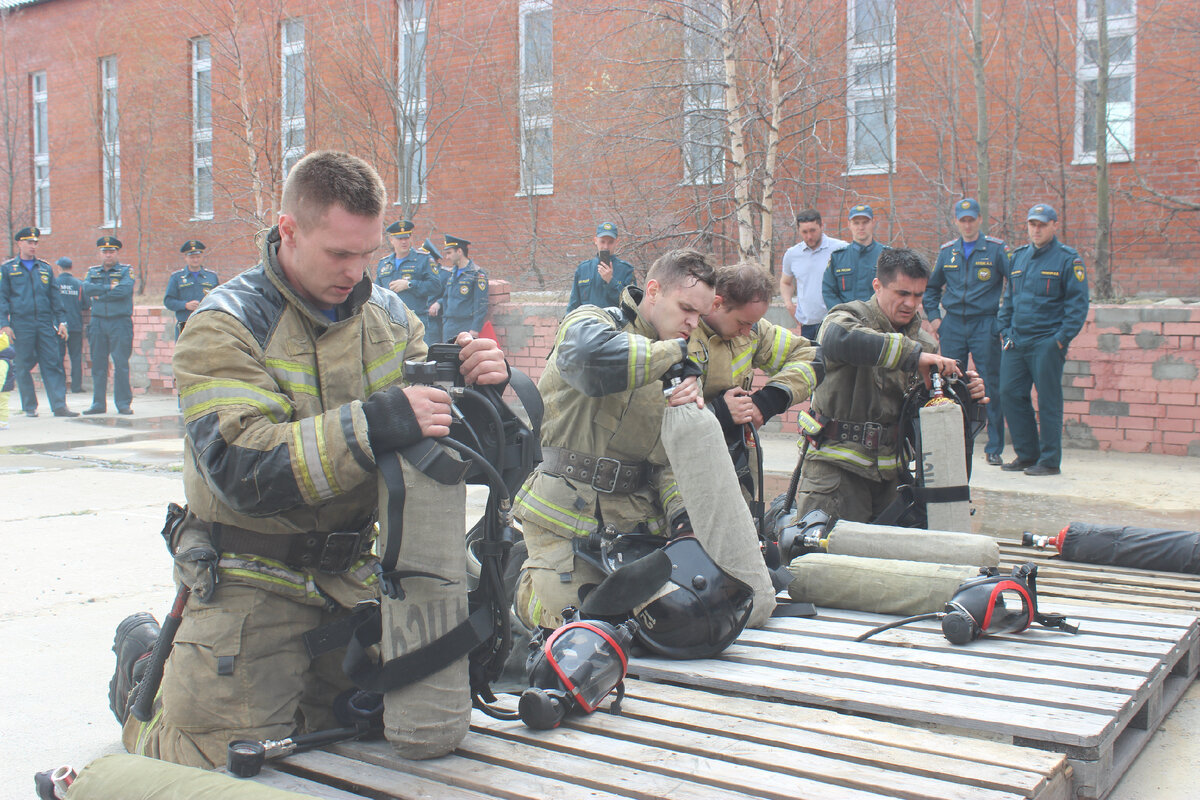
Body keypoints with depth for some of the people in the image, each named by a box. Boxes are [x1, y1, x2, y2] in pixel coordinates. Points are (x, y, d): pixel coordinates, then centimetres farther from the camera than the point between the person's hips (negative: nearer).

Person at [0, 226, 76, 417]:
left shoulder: (45, 268, 14)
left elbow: (55, 297, 16)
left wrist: (61, 321, 8)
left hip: (45, 323, 2)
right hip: (21, 324, -2)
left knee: (52, 364, -3)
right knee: (23, 367, 2)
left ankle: (59, 405, -4)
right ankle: (30, 407, 12)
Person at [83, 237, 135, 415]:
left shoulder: (126, 271, 5)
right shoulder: (92, 272, 16)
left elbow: (124, 290, -14)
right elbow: (86, 288, -4)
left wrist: (99, 294, -8)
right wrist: (109, 288, -11)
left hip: (120, 322, -3)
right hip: (97, 322, 3)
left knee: (121, 363, -6)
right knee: (98, 364, 4)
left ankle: (124, 403, 0)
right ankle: (98, 403, 11)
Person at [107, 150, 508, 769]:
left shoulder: (386, 314, 4)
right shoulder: (226, 326, -13)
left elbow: (441, 426, 10)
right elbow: (242, 469, -26)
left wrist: (481, 382, -13)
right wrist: (371, 424, -36)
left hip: (352, 573, 5)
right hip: (252, 582, -5)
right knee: (225, 765, -4)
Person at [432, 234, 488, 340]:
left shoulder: (477, 274, -6)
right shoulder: (451, 274, 17)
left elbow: (481, 304, -10)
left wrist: (475, 329, -15)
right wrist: (438, 303, 5)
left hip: (467, 327, -7)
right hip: (449, 329, 7)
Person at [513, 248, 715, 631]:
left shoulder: (675, 365, 15)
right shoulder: (590, 323, -7)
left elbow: (675, 455, 11)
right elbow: (594, 359, -35)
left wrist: (680, 509, -9)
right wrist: (676, 351, -23)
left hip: (635, 517, 6)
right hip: (567, 511, -6)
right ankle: (527, 579, 19)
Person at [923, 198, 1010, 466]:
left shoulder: (996, 249, 0)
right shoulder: (947, 251, 12)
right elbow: (931, 287, 23)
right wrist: (933, 317, 12)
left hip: (984, 325, -3)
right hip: (952, 325, 3)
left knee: (990, 386, -4)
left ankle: (994, 448, 2)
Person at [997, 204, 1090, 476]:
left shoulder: (1068, 259, -2)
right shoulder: (1018, 257, 16)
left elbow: (1078, 303, -6)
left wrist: (1062, 338, -13)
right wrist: (1005, 330, 12)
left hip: (1047, 343, -6)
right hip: (1016, 341, 6)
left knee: (1048, 400, -3)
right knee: (1010, 394, 5)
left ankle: (1050, 460, 4)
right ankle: (1026, 454, 17)